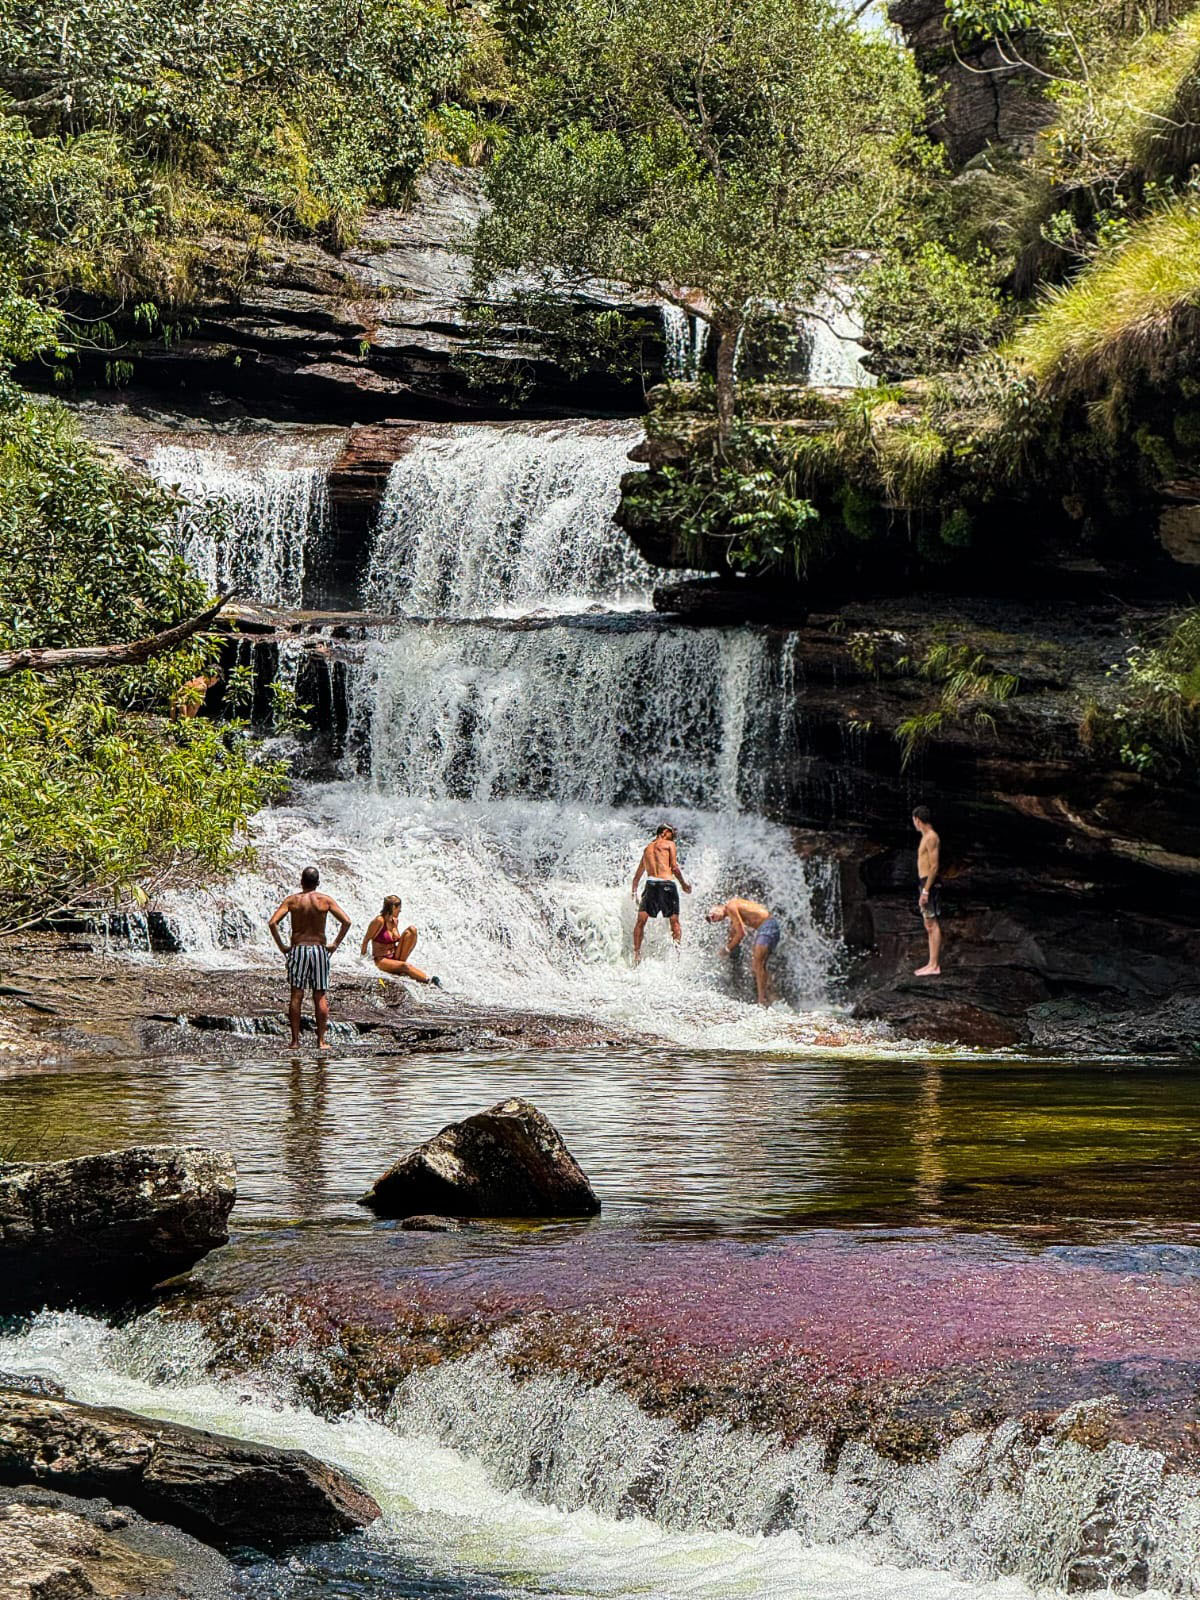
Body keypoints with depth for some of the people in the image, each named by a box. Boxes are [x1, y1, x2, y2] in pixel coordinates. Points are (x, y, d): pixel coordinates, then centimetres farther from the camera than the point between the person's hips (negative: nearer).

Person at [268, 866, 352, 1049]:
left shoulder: (292, 900, 0)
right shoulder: (325, 900, 0)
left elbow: (273, 922, -10)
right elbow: (346, 921, -8)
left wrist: (281, 945, -2)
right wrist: (335, 944, 0)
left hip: (297, 950, 0)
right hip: (319, 950, 0)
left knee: (296, 996, 4)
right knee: (320, 996, 4)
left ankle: (295, 1040, 1)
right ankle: (321, 1040, 2)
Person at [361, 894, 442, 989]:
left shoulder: (395, 921, 7)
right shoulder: (379, 921, -14)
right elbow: (366, 939, -8)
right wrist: (364, 958, -5)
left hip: (395, 957, 7)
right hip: (381, 960, -7)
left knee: (412, 930, -9)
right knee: (406, 966, -36)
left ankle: (401, 961, -12)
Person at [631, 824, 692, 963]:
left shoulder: (647, 848, 23)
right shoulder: (669, 844, 8)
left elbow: (637, 875, 24)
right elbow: (674, 867, 0)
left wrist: (634, 891, 32)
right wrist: (684, 883, 11)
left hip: (651, 883, 3)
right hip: (667, 883, -3)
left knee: (640, 921, 3)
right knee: (675, 922, 4)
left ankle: (637, 952, -8)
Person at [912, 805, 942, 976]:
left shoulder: (931, 838, -13)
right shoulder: (926, 838, 17)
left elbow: (934, 866, -19)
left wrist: (925, 891, -21)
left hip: (930, 884, -10)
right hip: (926, 884, 10)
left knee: (933, 925, -8)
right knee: (930, 926, 12)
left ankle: (934, 966, -9)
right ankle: (932, 964, 15)